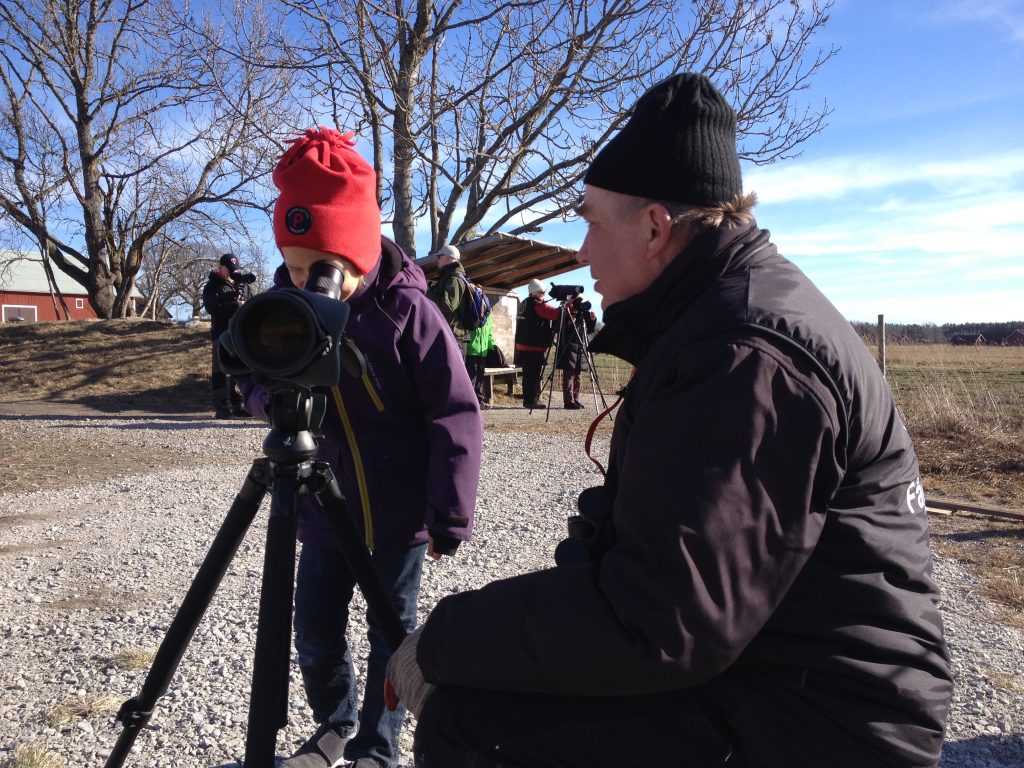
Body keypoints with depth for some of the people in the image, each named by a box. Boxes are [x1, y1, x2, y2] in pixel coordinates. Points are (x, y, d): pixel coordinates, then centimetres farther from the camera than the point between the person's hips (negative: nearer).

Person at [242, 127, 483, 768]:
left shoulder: (407, 311, -19)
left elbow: (456, 421, -15)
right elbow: (255, 381, 9)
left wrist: (450, 519, -14)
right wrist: (274, 397, -16)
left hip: (401, 515, -4)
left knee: (391, 637, 11)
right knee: (315, 635, 14)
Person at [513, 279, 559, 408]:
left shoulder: (525, 304, 18)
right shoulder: (537, 305, -11)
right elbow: (556, 314, -18)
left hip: (524, 346, 9)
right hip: (535, 347, -9)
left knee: (529, 374, 12)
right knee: (534, 375, -6)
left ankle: (529, 400, 17)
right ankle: (531, 400, -5)